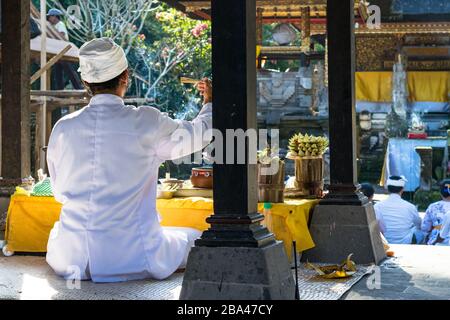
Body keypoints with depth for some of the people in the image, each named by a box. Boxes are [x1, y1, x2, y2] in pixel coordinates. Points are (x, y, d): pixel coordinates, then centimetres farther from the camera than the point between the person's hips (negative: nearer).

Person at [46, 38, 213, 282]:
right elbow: (201, 132, 10)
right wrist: (209, 102, 32)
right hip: (134, 259, -2)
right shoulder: (147, 123, -10)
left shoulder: (63, 128, -1)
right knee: (195, 240, 23)